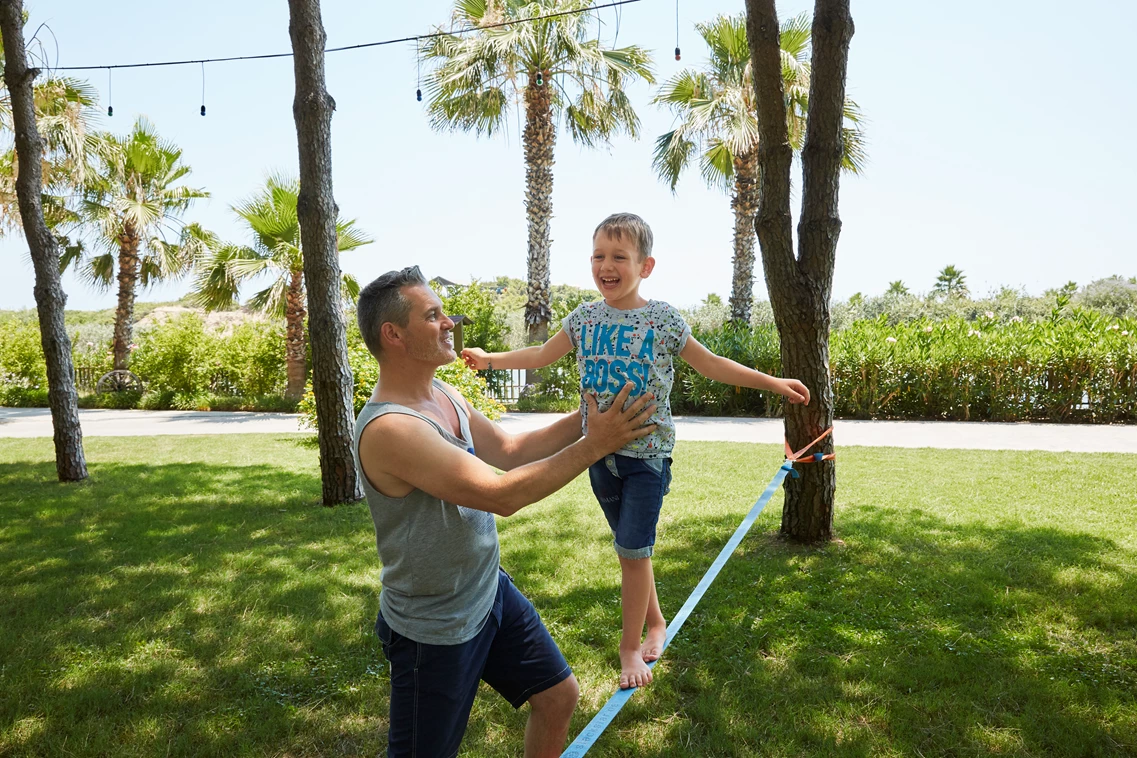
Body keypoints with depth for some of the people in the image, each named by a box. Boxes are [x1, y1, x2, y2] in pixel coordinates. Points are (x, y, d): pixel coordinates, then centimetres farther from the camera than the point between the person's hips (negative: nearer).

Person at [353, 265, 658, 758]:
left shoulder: (445, 395, 0)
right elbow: (503, 494, -31)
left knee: (558, 697, 17)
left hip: (490, 590, 8)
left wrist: (585, 417, -5)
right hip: (435, 630, -8)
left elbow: (509, 450, 7)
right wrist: (595, 444, -25)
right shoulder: (388, 429, -30)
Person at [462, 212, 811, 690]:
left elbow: (711, 365, 0)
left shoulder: (662, 320, -8)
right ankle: (655, 625, 36)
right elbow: (543, 355, 17)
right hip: (600, 451, 4)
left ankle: (631, 647, 16)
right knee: (629, 548, 15)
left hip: (647, 452, -4)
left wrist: (772, 382, -4)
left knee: (634, 550, -3)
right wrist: (487, 358, 18)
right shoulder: (583, 318, 2)